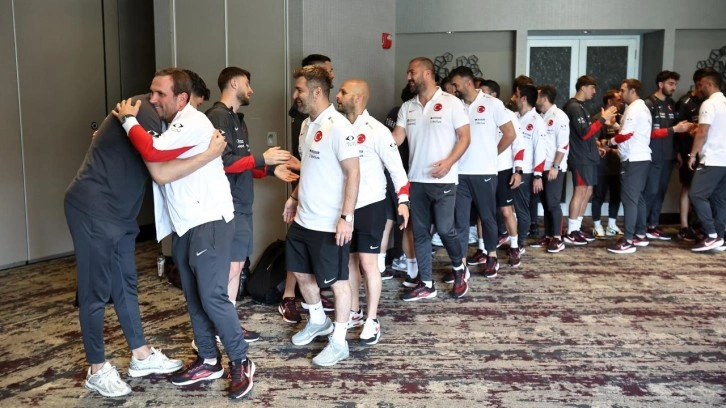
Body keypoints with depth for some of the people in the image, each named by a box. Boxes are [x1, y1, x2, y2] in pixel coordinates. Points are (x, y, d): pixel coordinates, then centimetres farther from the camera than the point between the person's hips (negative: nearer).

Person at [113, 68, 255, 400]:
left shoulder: (193, 122, -16)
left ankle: (241, 364, 5)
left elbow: (152, 152, -27)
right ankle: (208, 361, 25)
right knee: (194, 298, 13)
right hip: (183, 225, 9)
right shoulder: (170, 125, 14)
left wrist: (128, 119, -12)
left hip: (209, 222, -9)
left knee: (212, 297, -8)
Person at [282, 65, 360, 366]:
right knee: (301, 272, 21)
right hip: (303, 219, 9)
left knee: (336, 280, 4)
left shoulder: (338, 127, -18)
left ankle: (339, 342, 17)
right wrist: (294, 197, 19)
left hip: (329, 223, -9)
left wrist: (346, 217, -25)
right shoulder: (307, 125, 10)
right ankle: (318, 320, 42)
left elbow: (353, 173, -21)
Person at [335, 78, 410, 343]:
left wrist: (403, 201, -17)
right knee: (349, 260, 14)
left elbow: (395, 166, -11)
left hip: (370, 205, -6)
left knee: (367, 262, -2)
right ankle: (354, 313, 29)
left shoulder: (375, 130, -13)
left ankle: (372, 320, 10)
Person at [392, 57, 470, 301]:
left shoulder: (451, 103, -5)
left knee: (444, 229, -3)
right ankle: (426, 285, 17)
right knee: (420, 232, 8)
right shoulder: (407, 107, 10)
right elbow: (396, 138, 4)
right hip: (416, 180, 5)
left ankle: (459, 268, 25)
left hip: (443, 180, -5)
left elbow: (464, 137, -6)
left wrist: (448, 162, -20)